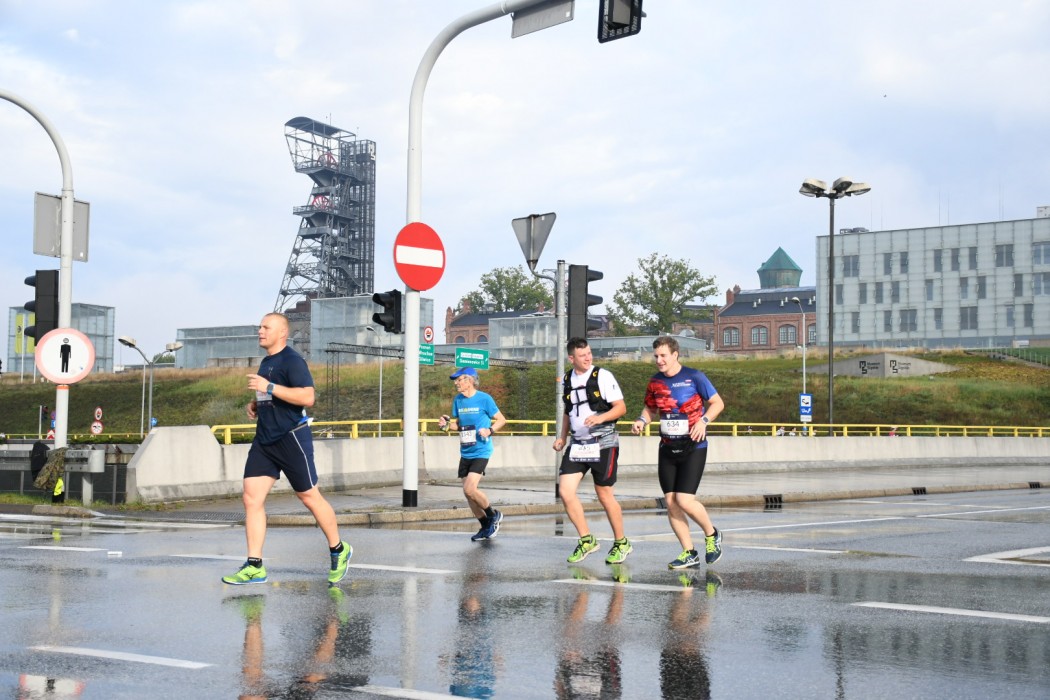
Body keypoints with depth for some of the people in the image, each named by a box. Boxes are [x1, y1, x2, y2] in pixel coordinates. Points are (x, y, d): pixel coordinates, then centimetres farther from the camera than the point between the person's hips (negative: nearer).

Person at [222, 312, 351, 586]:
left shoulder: (292, 360, -12)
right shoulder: (265, 363, 16)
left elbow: (307, 397, -23)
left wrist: (269, 387, -24)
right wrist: (255, 404, 11)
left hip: (291, 438, -8)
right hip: (264, 440, 8)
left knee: (309, 496, 2)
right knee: (252, 499, -2)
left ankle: (339, 551, 20)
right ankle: (254, 566, -1)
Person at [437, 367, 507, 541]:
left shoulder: (484, 399, -10)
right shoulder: (458, 400, 7)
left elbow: (501, 420, -3)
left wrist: (490, 431, -20)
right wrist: (446, 424, -3)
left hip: (481, 452, -7)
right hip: (465, 453, 7)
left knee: (469, 489, -18)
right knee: (468, 492, 7)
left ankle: (494, 515, 7)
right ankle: (486, 527, 23)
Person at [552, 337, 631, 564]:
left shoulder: (602, 376, -8)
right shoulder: (567, 380, 9)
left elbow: (621, 407, -10)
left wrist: (600, 418, -26)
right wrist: (562, 437, 15)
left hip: (603, 443, -5)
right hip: (577, 444, 5)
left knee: (604, 494, 2)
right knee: (565, 491, -6)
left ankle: (621, 543, 21)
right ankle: (586, 540, 10)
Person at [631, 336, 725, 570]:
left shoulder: (694, 377, -9)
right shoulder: (655, 382, 6)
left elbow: (718, 403, -4)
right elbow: (651, 408, 20)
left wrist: (703, 420, -20)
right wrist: (642, 421, -1)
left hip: (693, 448, -5)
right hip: (667, 448, 6)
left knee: (685, 501, -14)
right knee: (670, 502, 2)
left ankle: (711, 535, 15)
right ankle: (689, 553, 13)